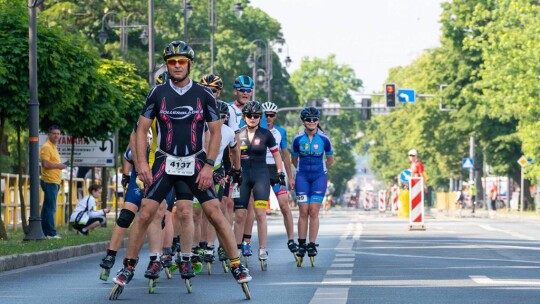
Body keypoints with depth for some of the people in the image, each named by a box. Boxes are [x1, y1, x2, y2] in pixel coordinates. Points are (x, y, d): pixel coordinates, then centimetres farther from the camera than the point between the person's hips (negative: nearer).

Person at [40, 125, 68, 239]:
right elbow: (45, 164, -22)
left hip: (54, 182, 10)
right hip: (50, 182, -10)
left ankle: (46, 232, 13)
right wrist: (59, 166, -14)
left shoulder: (53, 147, 20)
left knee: (48, 208, 11)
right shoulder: (46, 147, -12)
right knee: (50, 208, -10)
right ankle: (50, 233, -11)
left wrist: (60, 166, 14)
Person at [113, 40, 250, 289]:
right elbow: (142, 128, 4)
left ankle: (237, 265, 2)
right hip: (165, 163, 0)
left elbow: (215, 132, 3)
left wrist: (209, 165, -6)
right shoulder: (157, 93, -1)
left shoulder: (204, 95, -1)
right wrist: (141, 162, -7)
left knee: (215, 214, -7)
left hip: (195, 163, 0)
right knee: (145, 214, -7)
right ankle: (128, 267, 4)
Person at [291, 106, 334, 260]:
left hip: (319, 177, -1)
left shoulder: (324, 139, -6)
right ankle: (301, 245, 4)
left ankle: (312, 245, 1)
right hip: (302, 177, 1)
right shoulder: (298, 139, -4)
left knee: (314, 212, -6)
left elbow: (330, 159, 11)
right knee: (303, 212, -4)